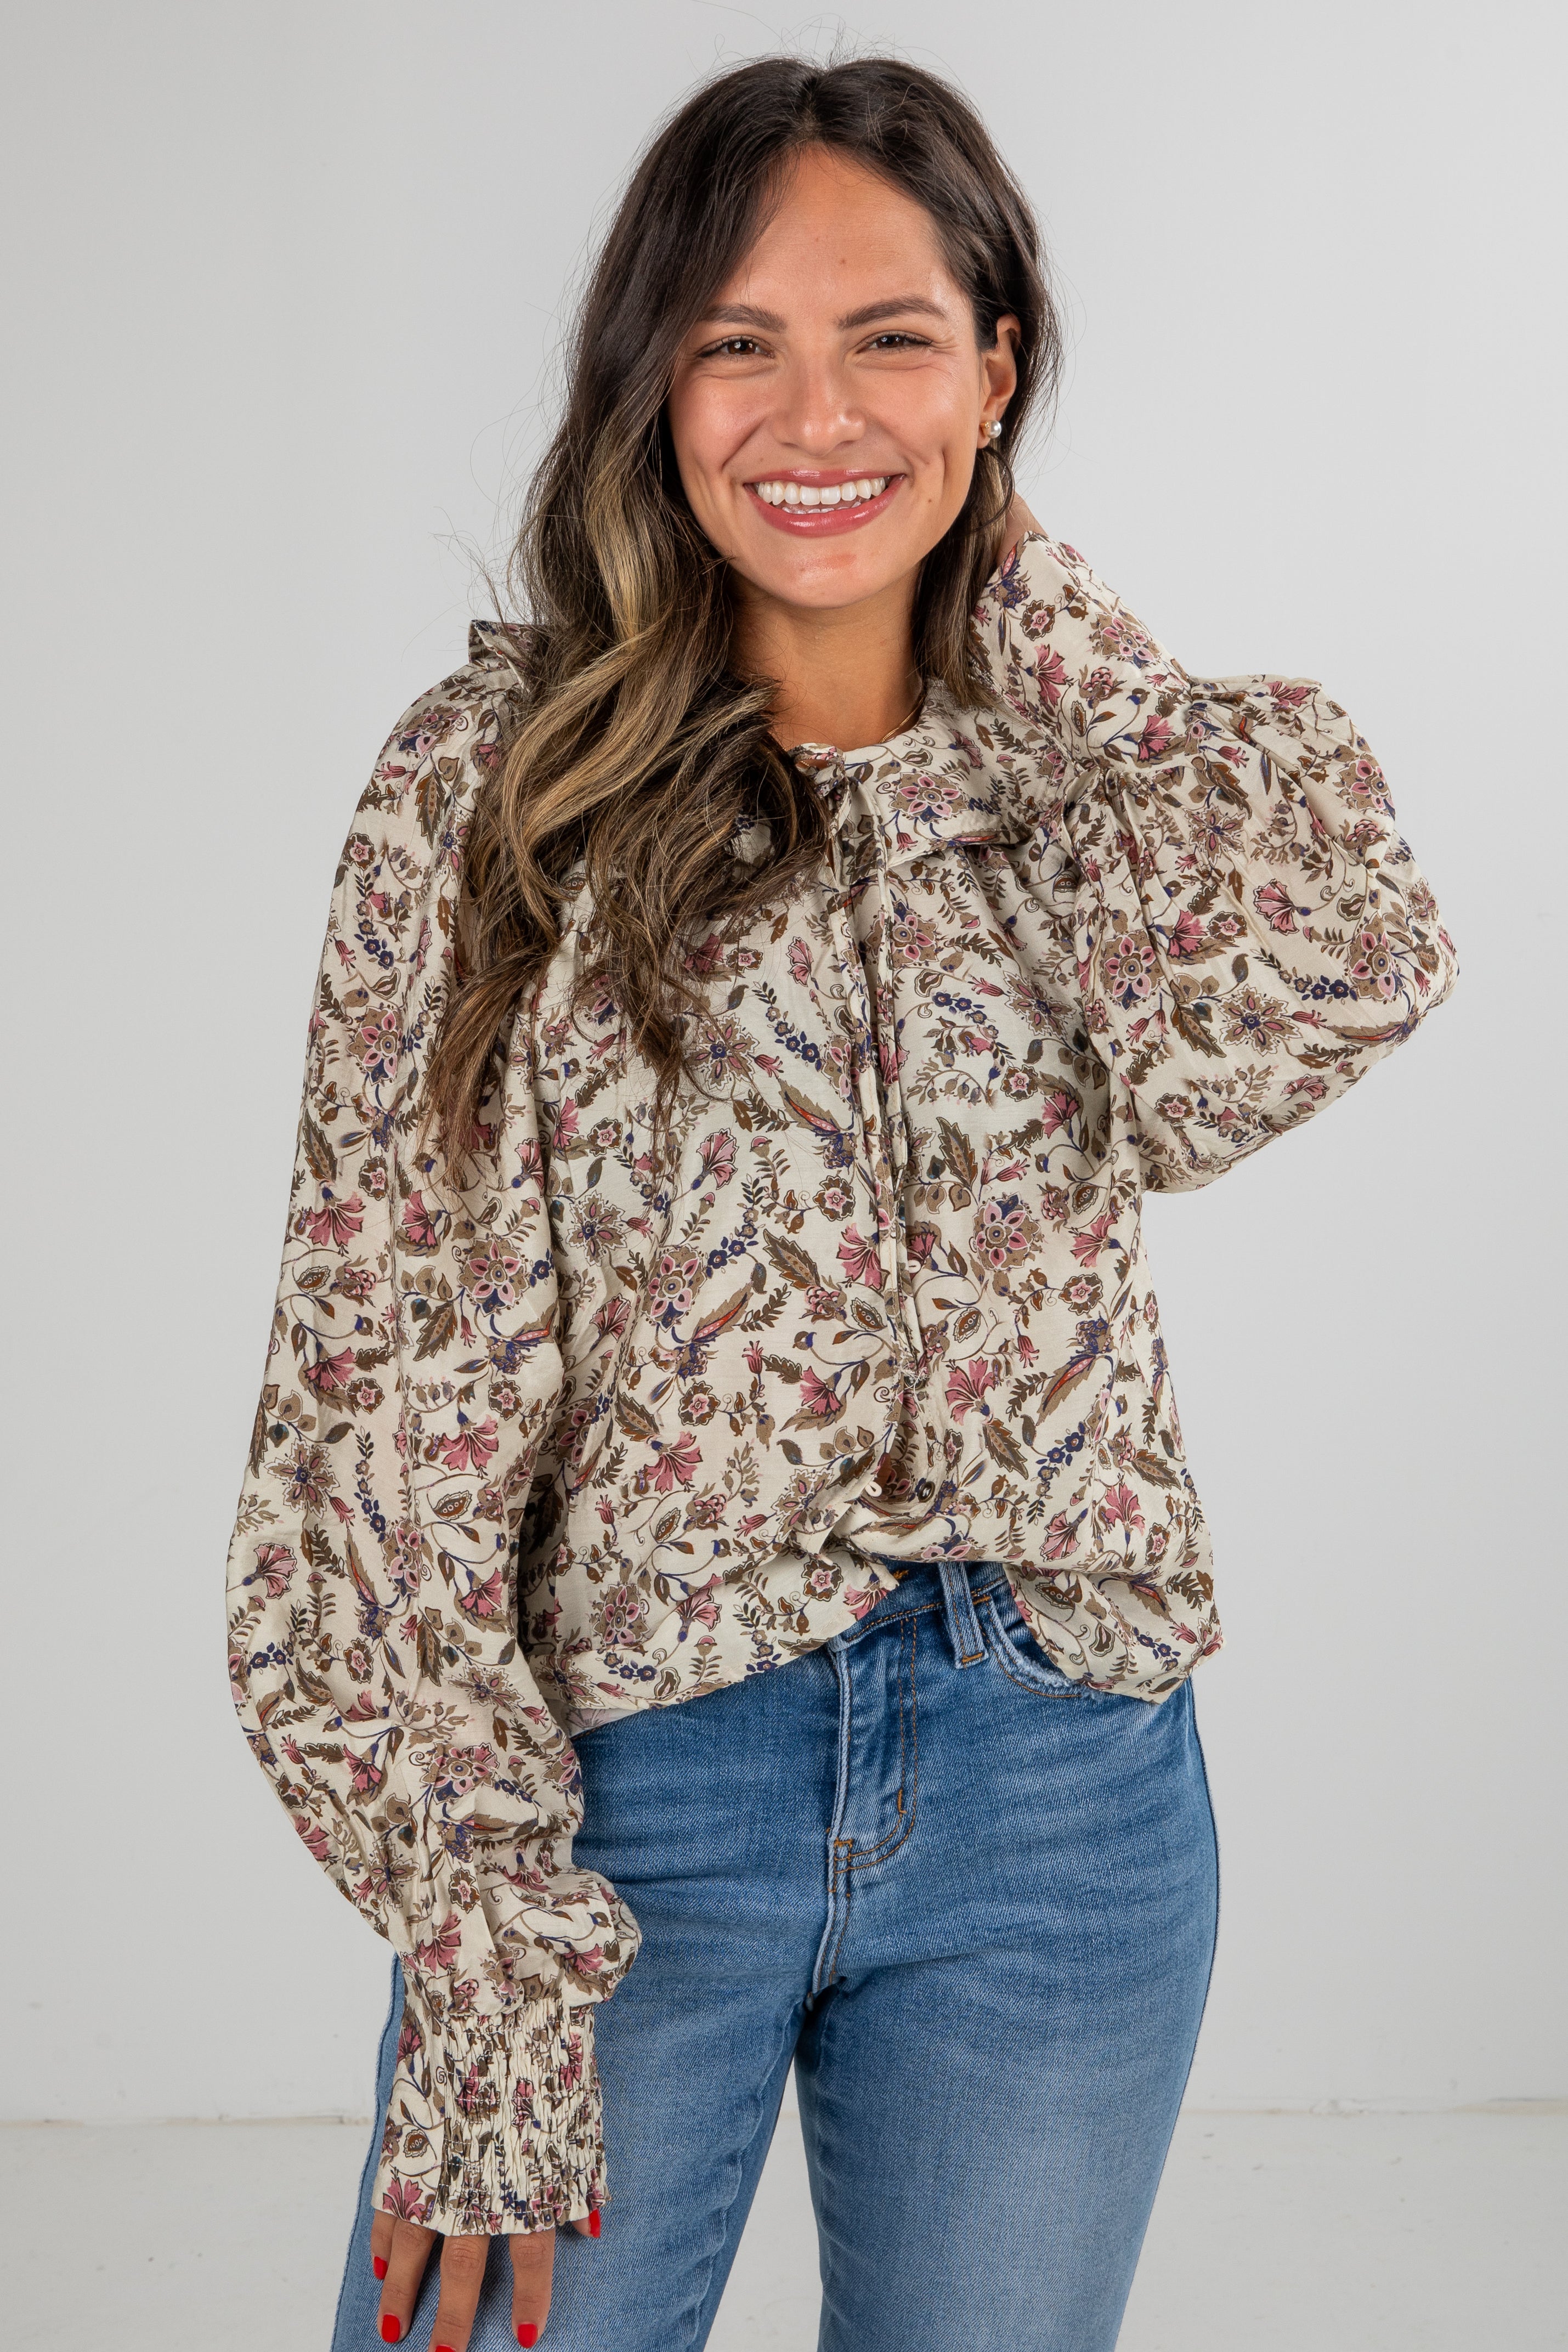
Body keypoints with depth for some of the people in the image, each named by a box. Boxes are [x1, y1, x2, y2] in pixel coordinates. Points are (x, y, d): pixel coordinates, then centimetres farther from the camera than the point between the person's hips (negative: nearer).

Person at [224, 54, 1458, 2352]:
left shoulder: (1082, 776, 6)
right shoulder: (495, 777, -4)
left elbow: (1324, 988, -16)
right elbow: (396, 1381, -8)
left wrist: (1024, 604, -3)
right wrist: (486, 1964, -13)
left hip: (1063, 1809, 3)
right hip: (631, 1787, -2)